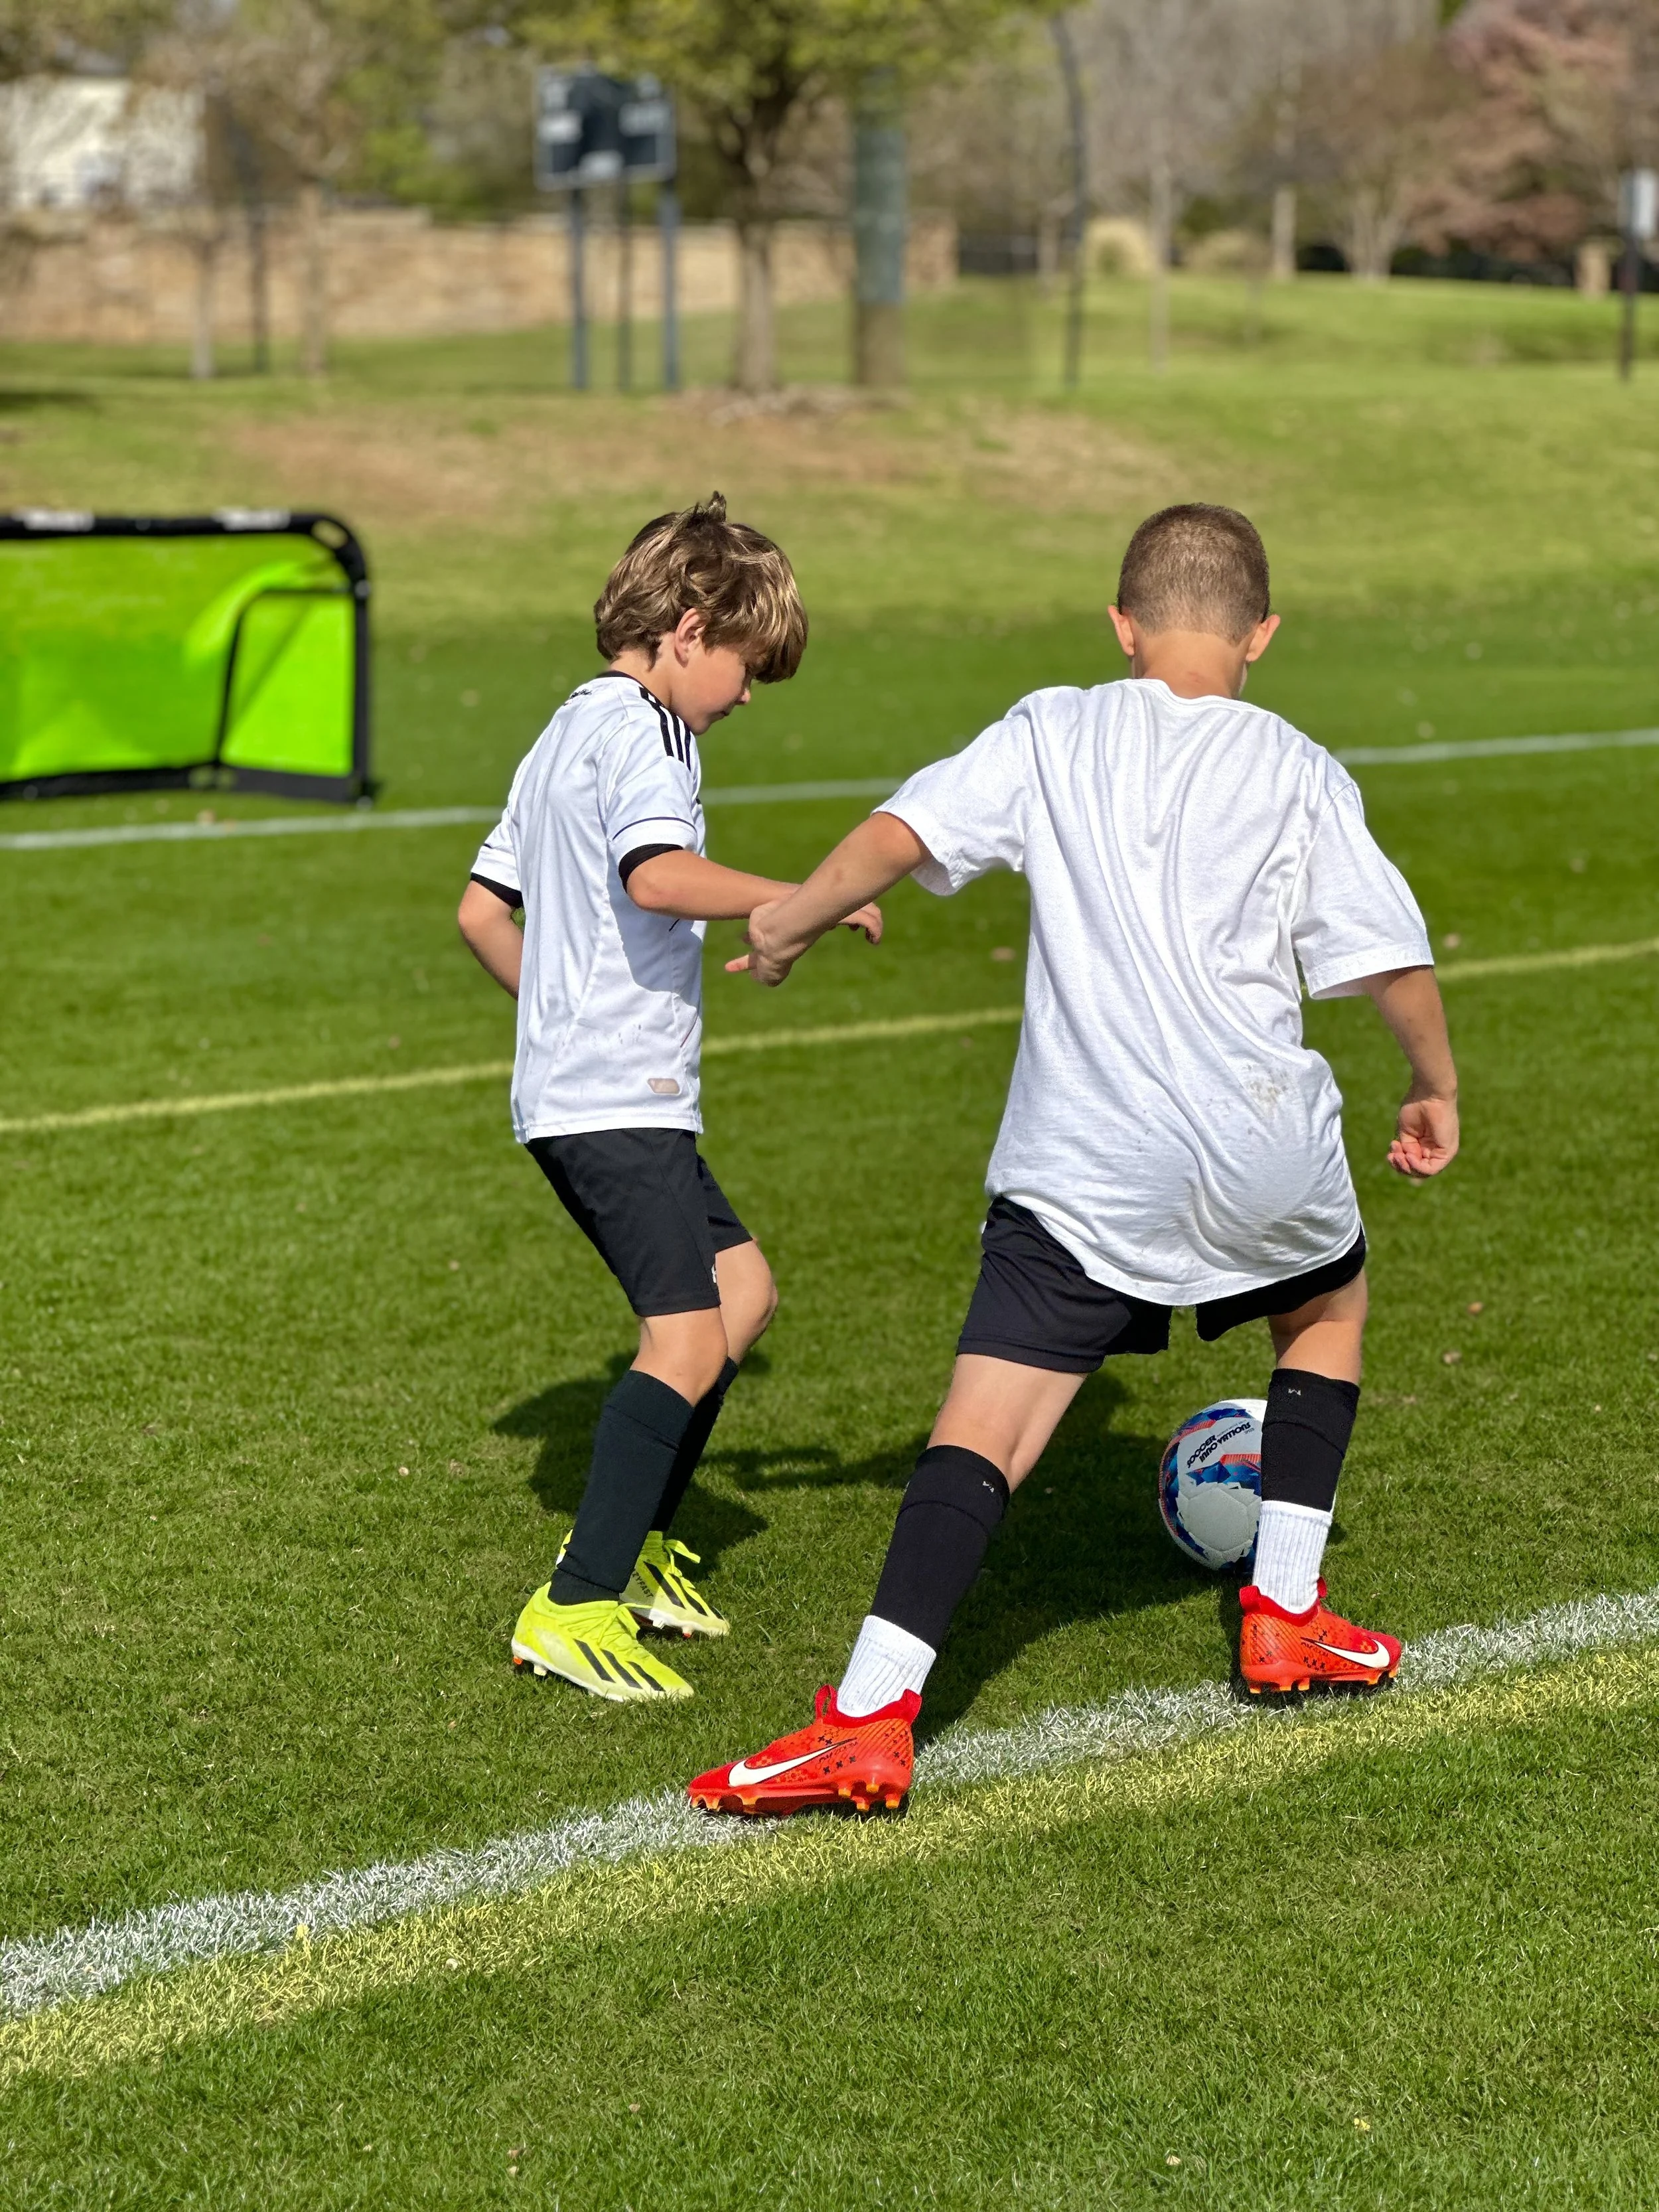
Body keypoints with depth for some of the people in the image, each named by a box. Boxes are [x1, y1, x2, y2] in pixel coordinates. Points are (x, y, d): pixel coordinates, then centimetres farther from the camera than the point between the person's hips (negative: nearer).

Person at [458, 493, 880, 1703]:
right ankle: (575, 1608, -19)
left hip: (569, 1089, 11)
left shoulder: (563, 734, 19)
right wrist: (805, 899, -23)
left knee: (744, 1288, 21)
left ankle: (635, 1543, 27)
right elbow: (658, 874, -31)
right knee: (685, 1341, -17)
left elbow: (482, 908, 24)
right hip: (617, 1098, -11)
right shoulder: (639, 731, -12)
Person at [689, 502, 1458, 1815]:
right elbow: (1393, 957, 2)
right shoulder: (1298, 771, 5)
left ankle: (870, 1719, -19)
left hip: (1082, 1172, -1)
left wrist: (794, 920, 11)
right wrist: (1437, 1087, 18)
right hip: (1264, 1152, 1)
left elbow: (903, 834, -5)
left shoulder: (1053, 735, 6)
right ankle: (1286, 1620, 31)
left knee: (983, 1428, -6)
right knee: (1330, 1306, 31)